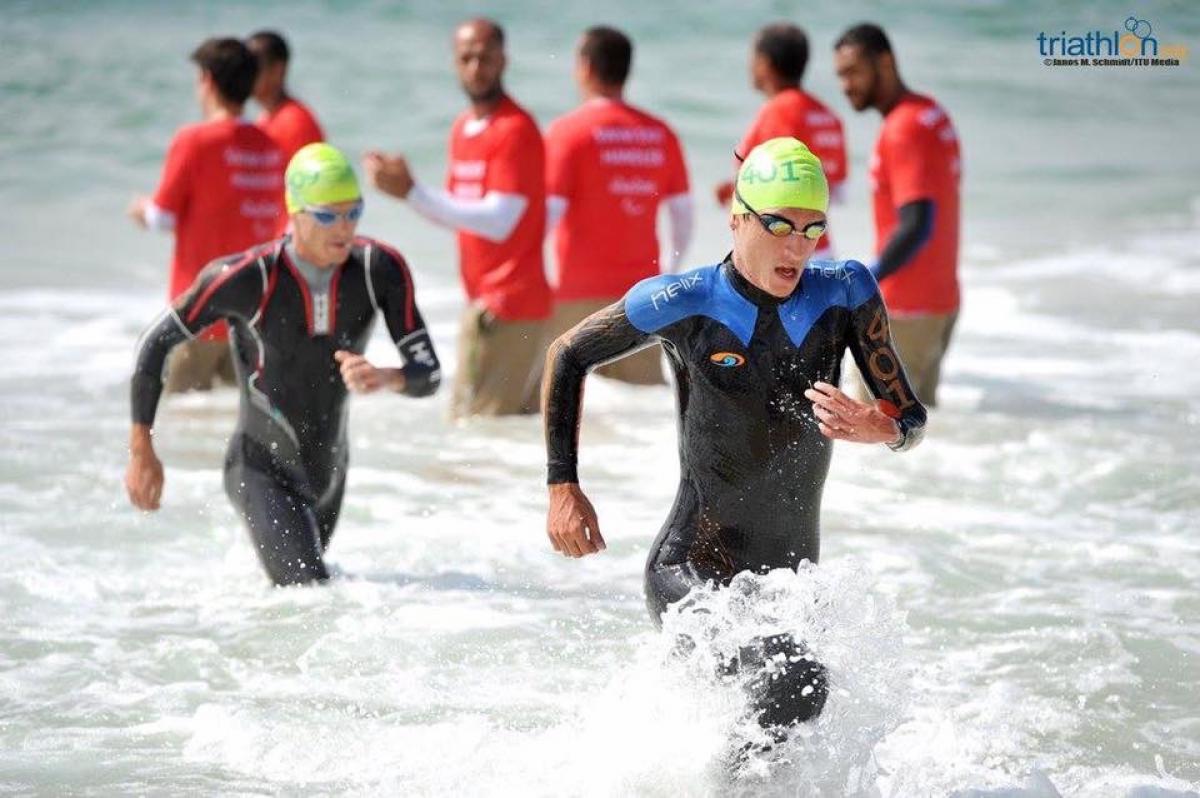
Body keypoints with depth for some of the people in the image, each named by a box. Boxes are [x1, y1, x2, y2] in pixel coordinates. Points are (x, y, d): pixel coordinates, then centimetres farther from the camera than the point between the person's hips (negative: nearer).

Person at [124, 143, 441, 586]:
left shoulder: (380, 270, -14)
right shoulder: (246, 278, -24)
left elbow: (429, 374, -13)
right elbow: (156, 344, -11)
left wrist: (385, 379, -37)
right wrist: (141, 453, -9)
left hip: (329, 467, 5)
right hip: (261, 468, -5)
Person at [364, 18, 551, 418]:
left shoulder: (515, 130, -13)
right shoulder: (463, 129, 15)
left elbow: (498, 221, -20)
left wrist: (411, 191, -23)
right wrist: (401, 183, 0)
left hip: (507, 305, -9)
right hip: (483, 298, 9)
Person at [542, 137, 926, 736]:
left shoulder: (845, 294, -2)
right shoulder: (682, 304, -9)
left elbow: (911, 420, 0)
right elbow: (567, 356, 6)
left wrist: (876, 427, -25)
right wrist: (562, 487, 0)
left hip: (794, 579, 5)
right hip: (689, 572, -5)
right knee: (796, 681, -28)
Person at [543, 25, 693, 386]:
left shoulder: (567, 131, -7)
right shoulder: (660, 134, 7)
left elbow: (548, 213, -12)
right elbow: (683, 213, 10)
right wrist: (670, 273, 23)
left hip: (579, 295, -4)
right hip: (640, 290, 4)